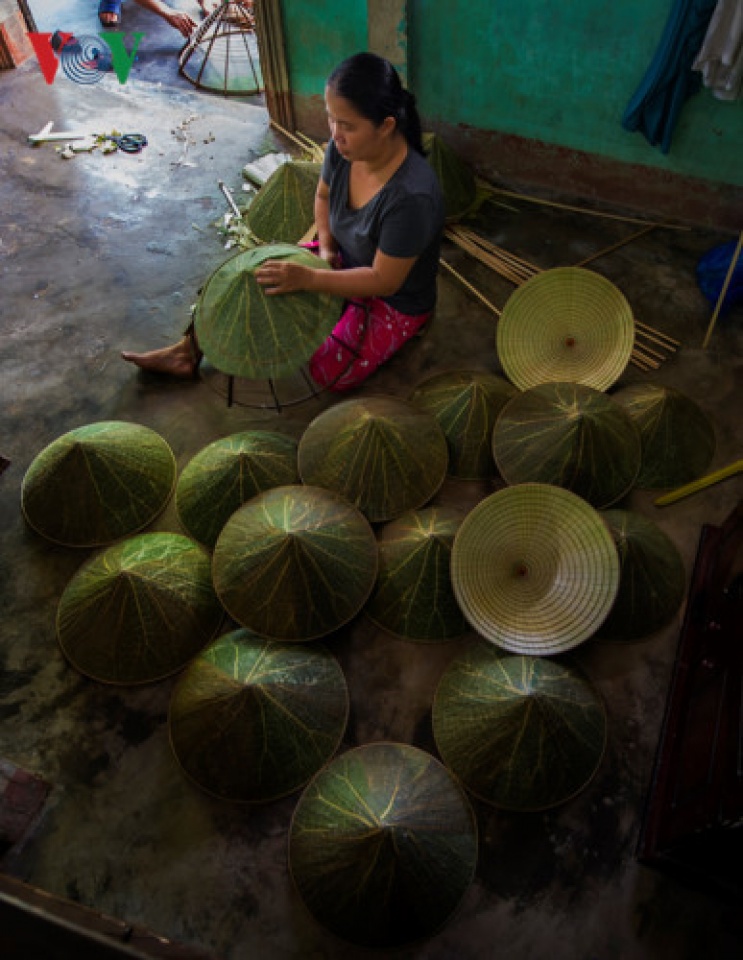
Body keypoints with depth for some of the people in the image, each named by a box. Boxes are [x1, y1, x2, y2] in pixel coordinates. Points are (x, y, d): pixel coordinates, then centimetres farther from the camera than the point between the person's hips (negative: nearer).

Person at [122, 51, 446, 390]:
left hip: (393, 303, -7)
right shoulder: (344, 146, -14)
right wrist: (325, 247, -9)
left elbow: (384, 281, -29)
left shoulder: (411, 196, -36)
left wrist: (307, 278, -33)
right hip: (345, 261, 7)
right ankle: (191, 348, 11)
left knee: (321, 371, -25)